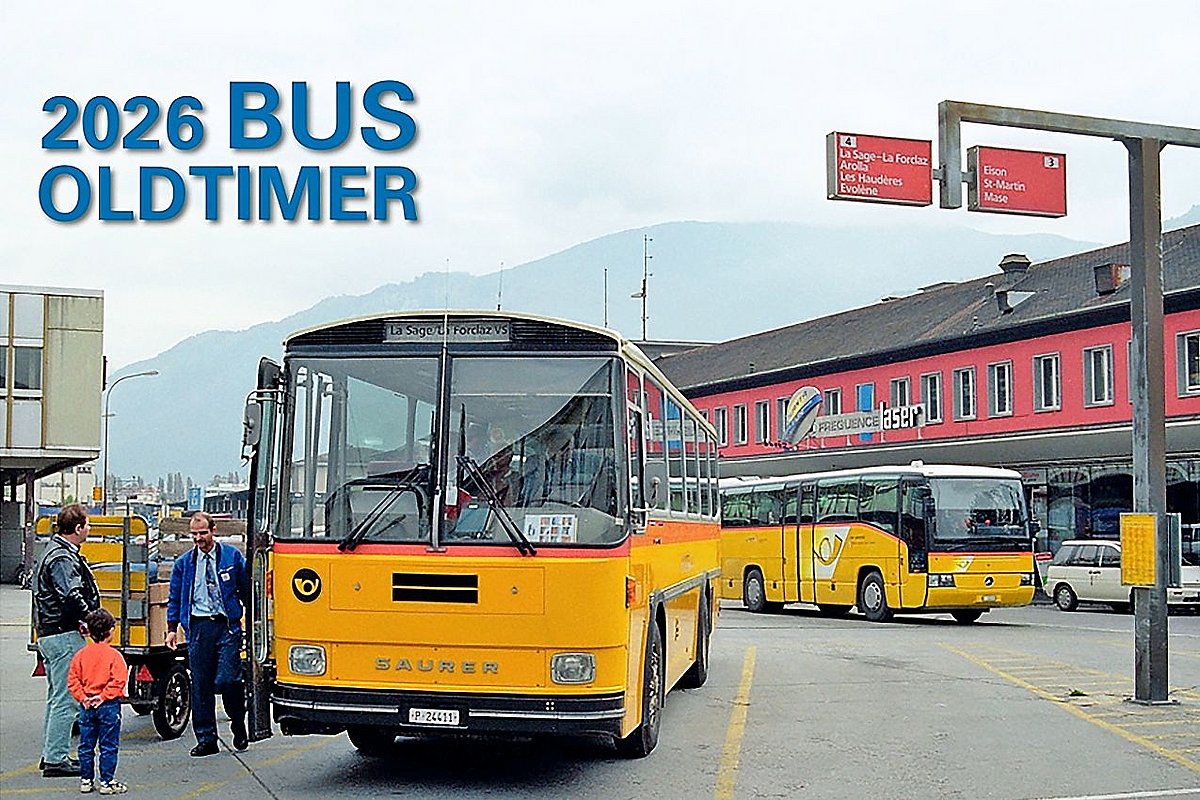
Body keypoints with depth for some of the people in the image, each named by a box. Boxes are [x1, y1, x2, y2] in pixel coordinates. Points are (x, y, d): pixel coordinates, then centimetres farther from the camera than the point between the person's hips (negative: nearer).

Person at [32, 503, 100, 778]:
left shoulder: (54, 551, 17)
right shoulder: (62, 558, -17)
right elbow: (72, 597, -27)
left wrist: (85, 618, 12)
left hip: (48, 634, 11)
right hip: (64, 634, -11)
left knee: (56, 697, 18)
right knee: (65, 699, -7)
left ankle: (51, 754, 26)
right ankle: (56, 760, -5)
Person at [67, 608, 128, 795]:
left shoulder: (81, 654, 3)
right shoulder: (113, 655, -10)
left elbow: (73, 680, 2)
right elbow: (118, 681, -17)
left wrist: (82, 698, 1)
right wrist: (104, 696, -11)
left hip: (87, 706, 4)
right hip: (108, 706, -4)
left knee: (86, 745, 12)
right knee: (108, 746, 2)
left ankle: (86, 781, 17)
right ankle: (107, 782, 4)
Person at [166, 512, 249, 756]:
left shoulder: (232, 556, 4)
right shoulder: (184, 562, 10)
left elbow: (247, 590, 8)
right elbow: (175, 598, 16)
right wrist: (172, 629, 9)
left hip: (227, 625, -3)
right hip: (198, 626, 3)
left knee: (228, 679, -12)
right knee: (200, 684, 2)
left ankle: (239, 725, 13)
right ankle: (206, 739, 10)